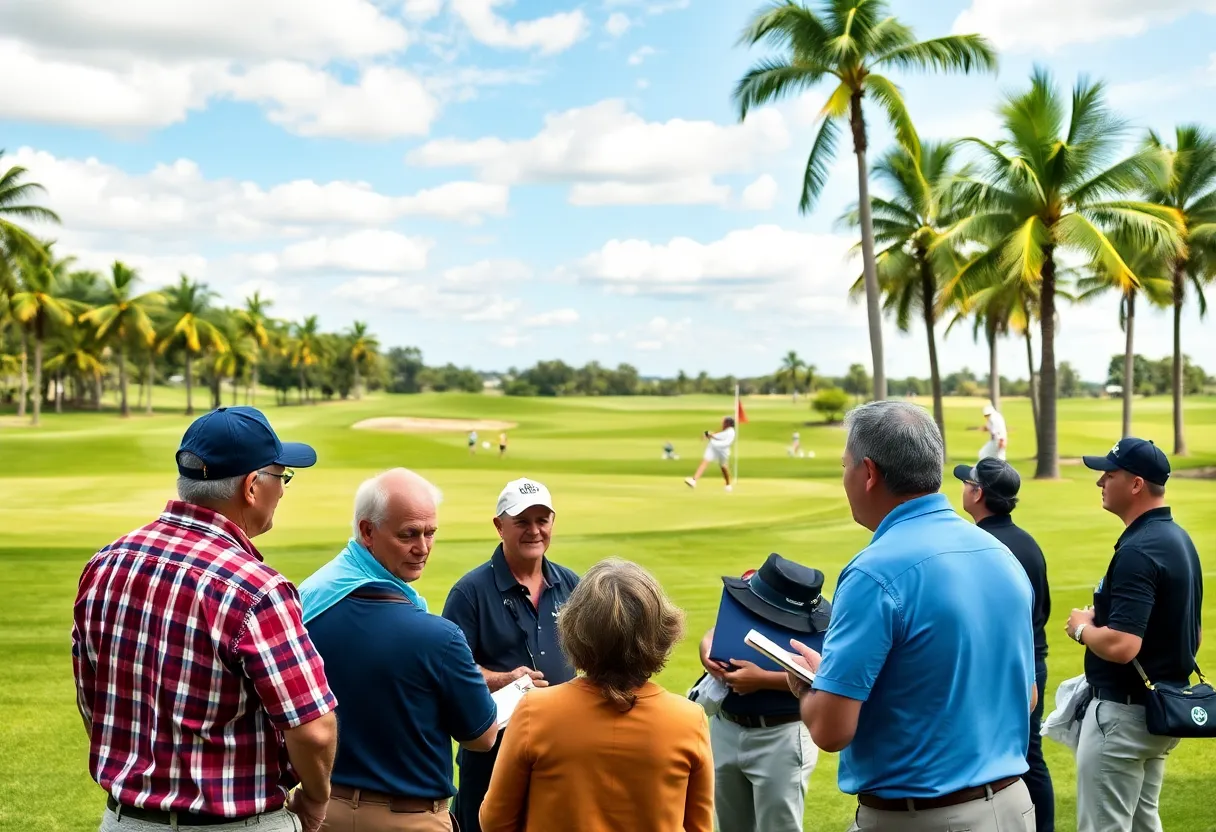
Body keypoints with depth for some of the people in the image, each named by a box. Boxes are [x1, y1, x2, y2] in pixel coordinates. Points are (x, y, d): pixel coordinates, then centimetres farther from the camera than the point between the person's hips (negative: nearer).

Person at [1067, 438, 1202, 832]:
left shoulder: (1137, 551, -23)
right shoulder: (1179, 539, 9)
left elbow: (1121, 646, -29)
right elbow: (1192, 635, 17)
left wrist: (1082, 628, -12)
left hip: (1124, 712, -10)